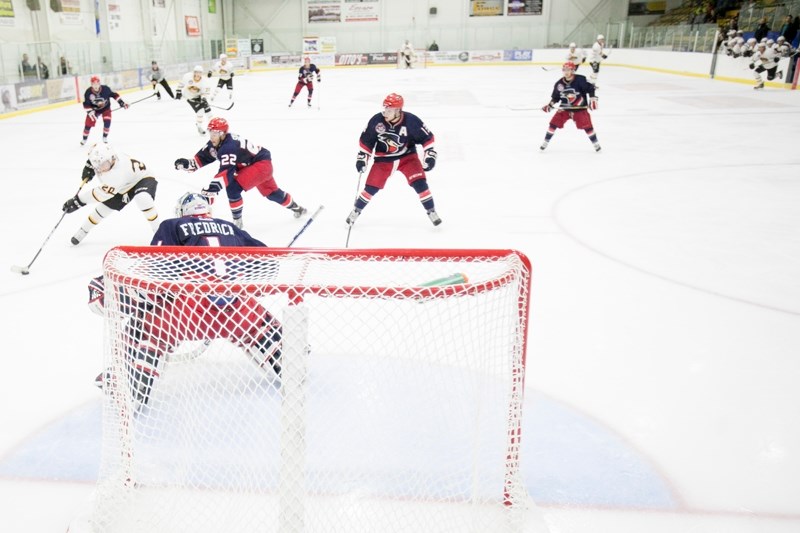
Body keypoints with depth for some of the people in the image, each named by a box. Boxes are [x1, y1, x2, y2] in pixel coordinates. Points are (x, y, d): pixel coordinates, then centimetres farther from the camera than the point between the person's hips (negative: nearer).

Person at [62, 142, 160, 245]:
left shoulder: (118, 174, -42)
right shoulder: (101, 156, -24)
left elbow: (102, 193, -32)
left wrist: (78, 201, -27)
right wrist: (89, 166, -3)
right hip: (123, 187, 7)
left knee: (143, 199, -38)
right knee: (103, 208, 6)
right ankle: (83, 230, 28)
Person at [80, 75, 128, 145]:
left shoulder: (105, 88, -24)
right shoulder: (88, 92, -23)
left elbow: (113, 94, -9)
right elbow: (86, 104, -16)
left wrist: (121, 102, -13)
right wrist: (90, 112, -24)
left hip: (105, 107, 0)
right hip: (94, 109, 0)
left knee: (107, 121, -19)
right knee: (88, 123, -2)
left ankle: (105, 137, 4)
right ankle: (84, 139, 20)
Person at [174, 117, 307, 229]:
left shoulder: (229, 147, -32)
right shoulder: (214, 144, -4)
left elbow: (227, 171, -44)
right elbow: (201, 158, 1)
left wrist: (214, 185, -56)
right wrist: (187, 164, -18)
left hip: (261, 163, -10)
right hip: (248, 166, 10)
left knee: (233, 187, -22)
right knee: (271, 192, 24)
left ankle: (237, 221, -8)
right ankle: (296, 208, 45)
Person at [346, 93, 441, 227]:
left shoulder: (411, 121, -22)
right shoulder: (376, 120, -17)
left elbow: (427, 138, -10)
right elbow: (365, 140, -3)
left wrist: (430, 156, -15)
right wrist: (362, 158, -5)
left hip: (407, 156, -1)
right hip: (383, 158, 1)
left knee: (420, 183, -16)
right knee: (371, 187, -3)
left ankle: (431, 212, 3)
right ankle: (356, 211, 19)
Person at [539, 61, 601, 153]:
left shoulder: (580, 80, -14)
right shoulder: (559, 84, -1)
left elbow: (590, 88, -11)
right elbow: (555, 97, 9)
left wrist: (592, 99, -19)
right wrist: (550, 105, -4)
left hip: (580, 108, -3)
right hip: (565, 108, 3)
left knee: (586, 125, -6)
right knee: (554, 123, -6)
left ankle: (595, 143, 13)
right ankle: (546, 142, 8)